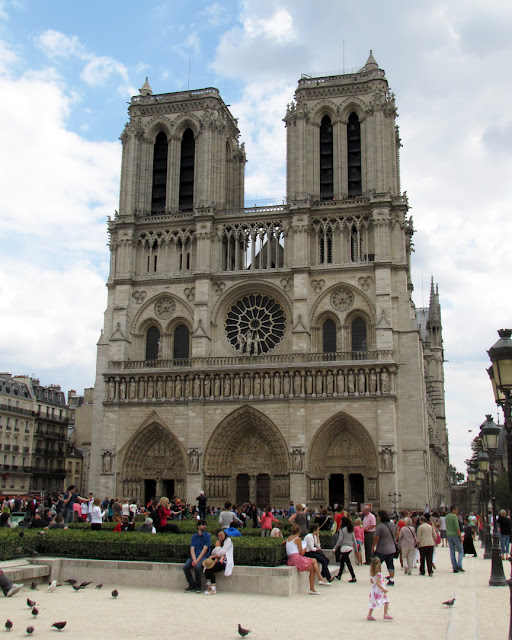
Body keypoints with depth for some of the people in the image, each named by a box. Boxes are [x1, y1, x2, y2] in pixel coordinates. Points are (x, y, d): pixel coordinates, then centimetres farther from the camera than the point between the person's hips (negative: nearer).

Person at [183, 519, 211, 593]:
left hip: (203, 557, -4)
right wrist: (194, 560, -16)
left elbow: (204, 549, -8)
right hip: (194, 556, 4)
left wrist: (197, 560, -18)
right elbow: (192, 549, 3)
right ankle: (192, 585, -4)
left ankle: (198, 586, -12)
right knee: (185, 567, -23)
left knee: (197, 567, -34)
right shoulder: (194, 536, 13)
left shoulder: (207, 536, 1)